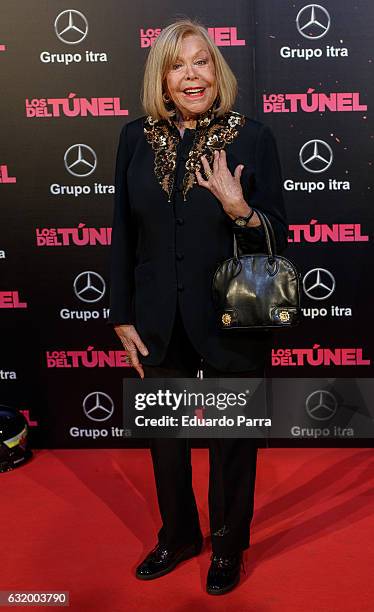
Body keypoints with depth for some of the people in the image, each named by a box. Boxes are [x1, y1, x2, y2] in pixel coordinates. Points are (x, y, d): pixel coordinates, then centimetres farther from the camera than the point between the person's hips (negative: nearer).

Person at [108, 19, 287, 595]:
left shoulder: (252, 136, -8)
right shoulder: (136, 137, 0)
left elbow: (277, 239, -7)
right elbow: (123, 234, 4)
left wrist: (239, 210, -28)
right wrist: (122, 316, 2)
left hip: (232, 324, -3)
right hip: (159, 324, 3)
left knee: (232, 440, 15)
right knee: (165, 439, 19)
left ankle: (228, 546, 40)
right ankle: (178, 536, 45)